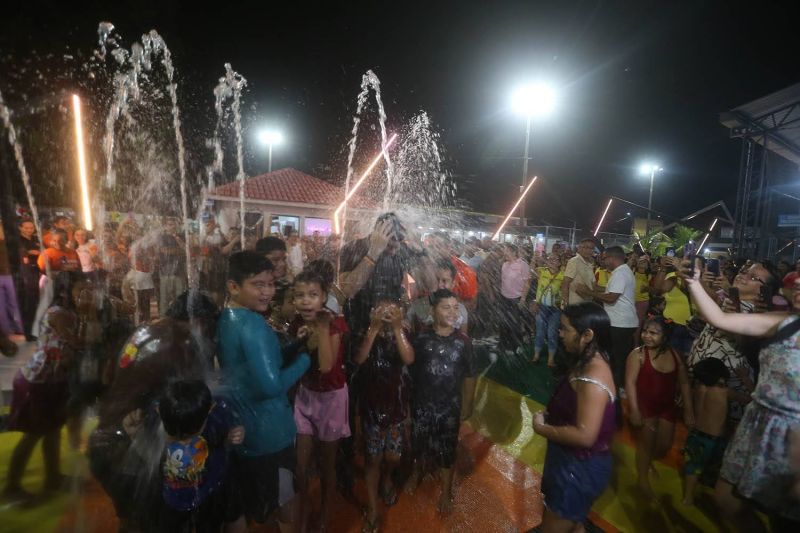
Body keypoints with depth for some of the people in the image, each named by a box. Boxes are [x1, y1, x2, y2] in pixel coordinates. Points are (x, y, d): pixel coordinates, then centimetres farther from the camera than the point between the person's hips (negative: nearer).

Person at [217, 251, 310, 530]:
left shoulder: (225, 319, 4)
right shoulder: (253, 324, -26)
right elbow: (271, 385, -31)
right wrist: (304, 359, -17)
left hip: (239, 429, 8)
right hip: (269, 432, -8)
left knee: (246, 507, 28)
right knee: (284, 506, 16)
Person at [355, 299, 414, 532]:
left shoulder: (403, 333, -7)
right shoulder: (366, 333, -8)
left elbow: (409, 359, -26)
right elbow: (359, 359, -26)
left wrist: (397, 327, -34)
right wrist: (375, 327, -33)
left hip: (397, 404, 1)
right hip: (371, 405, -1)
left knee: (393, 456, 9)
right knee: (373, 457, 8)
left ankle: (387, 478, 45)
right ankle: (372, 509, 27)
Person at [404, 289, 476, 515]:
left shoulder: (463, 341, -11)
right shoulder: (421, 338, -11)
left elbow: (469, 376, -4)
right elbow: (411, 368, -4)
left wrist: (467, 405, 0)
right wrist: (408, 398, -2)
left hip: (449, 405, -1)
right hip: (422, 402, 1)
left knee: (447, 449, 13)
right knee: (420, 442, 21)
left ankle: (446, 492, 36)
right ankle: (416, 473, 51)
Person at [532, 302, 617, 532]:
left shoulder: (593, 378, -30)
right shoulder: (586, 364, 1)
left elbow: (585, 435, -33)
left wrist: (541, 428, -22)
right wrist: (549, 416, -4)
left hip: (580, 469, -9)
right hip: (571, 463, 9)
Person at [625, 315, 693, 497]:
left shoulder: (673, 354, -1)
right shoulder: (638, 354, -16)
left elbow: (684, 382, 6)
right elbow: (630, 383, -20)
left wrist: (688, 410, 5)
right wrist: (634, 410, -25)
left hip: (667, 406, 5)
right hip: (645, 405, -5)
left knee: (665, 445, 16)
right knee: (647, 442, 5)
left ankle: (648, 463, 46)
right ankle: (643, 479, 27)